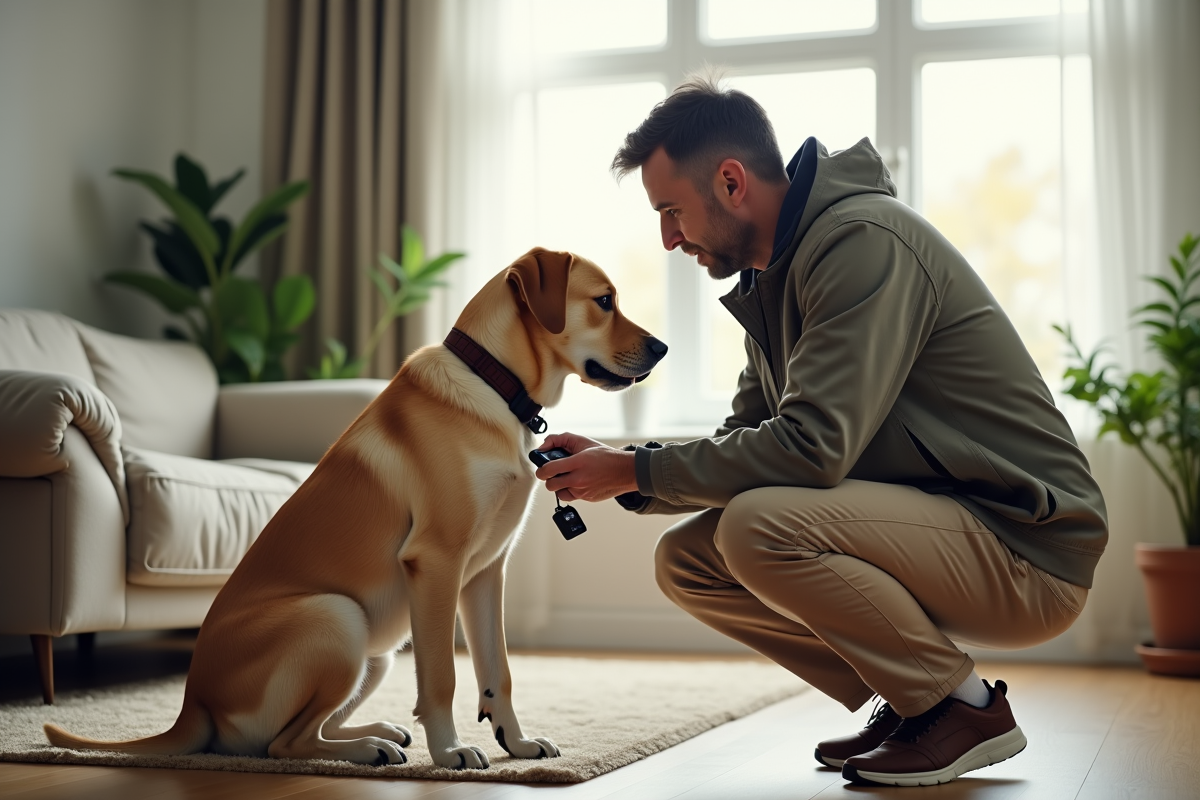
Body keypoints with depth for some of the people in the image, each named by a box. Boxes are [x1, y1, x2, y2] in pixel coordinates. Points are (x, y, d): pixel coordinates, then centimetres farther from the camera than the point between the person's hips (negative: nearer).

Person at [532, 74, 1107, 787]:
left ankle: (964, 708, -8)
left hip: (1025, 549, -9)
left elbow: (811, 448, -28)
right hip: (932, 527, 9)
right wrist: (623, 472, -1)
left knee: (760, 527, -29)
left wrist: (635, 469, -18)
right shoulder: (775, 276, 12)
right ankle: (911, 704, 7)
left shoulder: (863, 240, -19)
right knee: (687, 559, 1)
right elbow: (748, 440, 15)